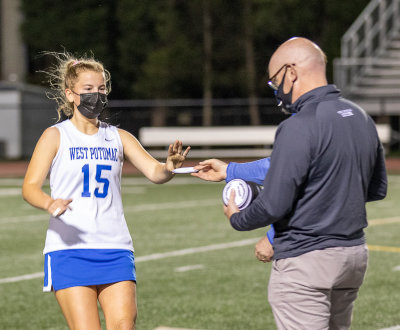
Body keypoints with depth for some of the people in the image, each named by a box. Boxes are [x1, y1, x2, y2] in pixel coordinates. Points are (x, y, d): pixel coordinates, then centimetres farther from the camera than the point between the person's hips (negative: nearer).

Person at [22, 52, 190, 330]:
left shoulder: (118, 138, 12)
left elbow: (154, 172, 1)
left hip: (115, 248, 3)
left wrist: (170, 167, -23)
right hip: (69, 248, -3)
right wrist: (49, 203, -27)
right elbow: (30, 187, -4)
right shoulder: (56, 136, 3)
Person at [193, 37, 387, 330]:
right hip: (355, 254, 9)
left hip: (306, 260, -8)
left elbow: (273, 205, -19)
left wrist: (236, 218, 0)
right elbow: (378, 189, 18)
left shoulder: (299, 128, -18)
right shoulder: (362, 118, 8)